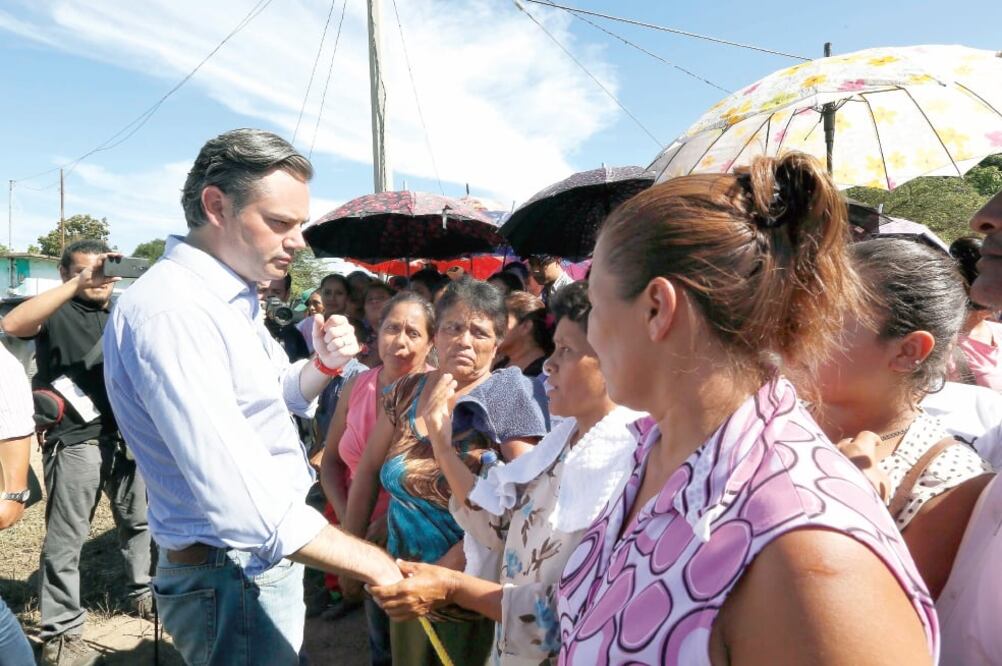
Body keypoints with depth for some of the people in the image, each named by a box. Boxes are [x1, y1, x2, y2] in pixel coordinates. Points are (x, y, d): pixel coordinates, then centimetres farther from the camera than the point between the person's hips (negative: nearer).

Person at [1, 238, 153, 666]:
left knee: (138, 519, 18)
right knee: (65, 540, 3)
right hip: (76, 442, -5)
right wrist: (77, 285, -28)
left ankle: (142, 593, 37)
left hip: (126, 435, 6)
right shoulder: (57, 312, -3)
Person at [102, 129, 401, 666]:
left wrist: (324, 363, -5)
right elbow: (240, 499, -35)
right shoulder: (170, 309, -27)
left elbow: (281, 398, 16)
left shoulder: (231, 297, 6)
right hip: (233, 578, -9)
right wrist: (373, 563, -28)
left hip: (265, 560, 9)